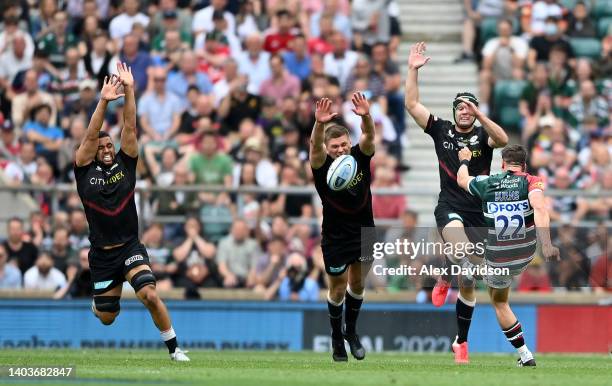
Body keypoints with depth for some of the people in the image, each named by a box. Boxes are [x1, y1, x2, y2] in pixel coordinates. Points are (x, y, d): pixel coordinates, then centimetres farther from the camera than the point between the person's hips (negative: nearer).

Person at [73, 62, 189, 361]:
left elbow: (130, 128, -5)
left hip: (130, 247, -1)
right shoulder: (85, 172, 0)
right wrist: (103, 102, -22)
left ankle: (174, 349, -11)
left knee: (149, 295, -24)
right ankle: (99, 301, 51)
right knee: (107, 317, 11)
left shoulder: (125, 166, 3)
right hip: (101, 255, 1)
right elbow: (90, 137, -12)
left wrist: (129, 90, -15)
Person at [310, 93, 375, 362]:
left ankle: (351, 331, 35)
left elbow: (368, 136, -27)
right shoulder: (323, 166, -16)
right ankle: (337, 338, 27)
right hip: (335, 238, -2)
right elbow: (315, 147, -36)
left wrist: (366, 116, -49)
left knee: (358, 285, 14)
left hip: (364, 233, 2)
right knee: (338, 289, 7)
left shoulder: (360, 158, -9)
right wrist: (319, 124, -57)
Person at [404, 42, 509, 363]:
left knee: (468, 284, 6)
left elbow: (503, 140, -20)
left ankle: (461, 342, 17)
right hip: (449, 209, -1)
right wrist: (413, 70, -4)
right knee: (462, 250, -35)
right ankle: (444, 279, -2)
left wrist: (480, 115, -27)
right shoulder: (442, 131, 5)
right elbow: (412, 104, 2)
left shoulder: (483, 135, 3)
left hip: (479, 213, 1)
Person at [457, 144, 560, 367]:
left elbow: (462, 180, 18)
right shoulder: (530, 182, -10)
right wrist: (546, 246, -37)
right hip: (526, 255, 1)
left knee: (499, 302, 19)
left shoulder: (486, 183, -4)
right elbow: (539, 208, -29)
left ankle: (525, 356, 13)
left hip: (497, 260, 0)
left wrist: (465, 161, 40)